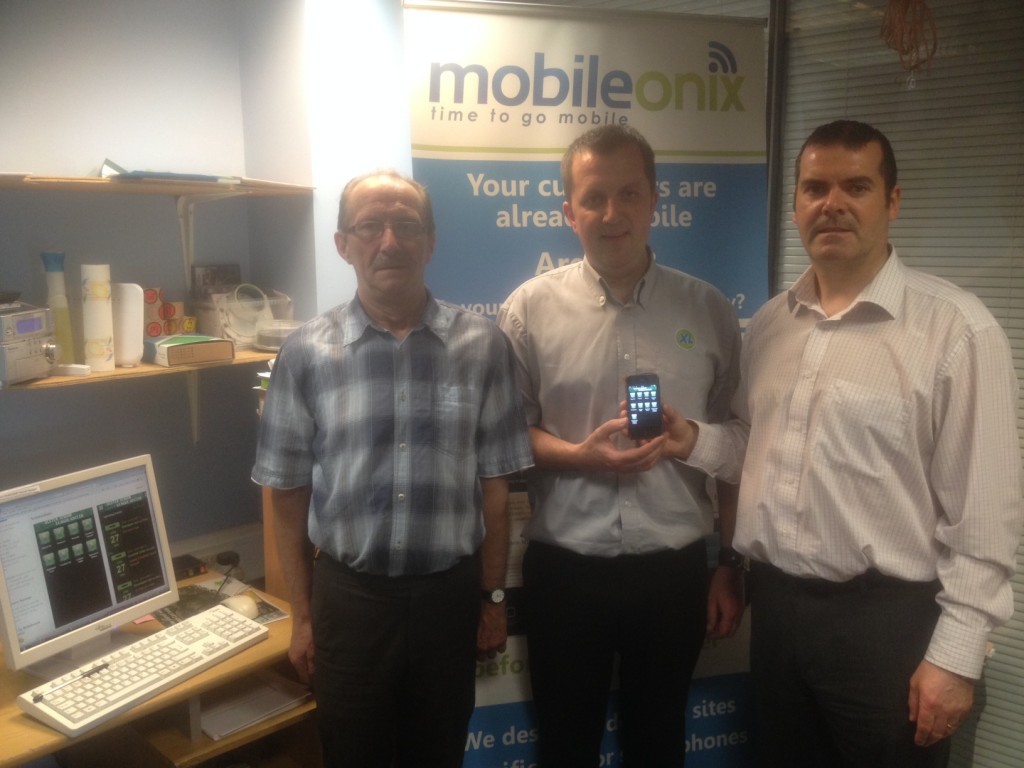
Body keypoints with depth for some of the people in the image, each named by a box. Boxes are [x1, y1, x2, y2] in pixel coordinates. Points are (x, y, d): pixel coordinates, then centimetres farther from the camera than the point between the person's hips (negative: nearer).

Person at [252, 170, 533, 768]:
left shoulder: (483, 345, -5)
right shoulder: (306, 353, -5)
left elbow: (494, 483, -1)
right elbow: (289, 493, 0)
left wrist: (494, 596, 2)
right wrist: (302, 614, 2)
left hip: (450, 592, 1)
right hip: (348, 594, 0)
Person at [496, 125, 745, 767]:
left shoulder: (709, 310, -1)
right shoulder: (531, 307, -5)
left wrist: (734, 567, 6)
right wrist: (576, 456, -17)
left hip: (674, 570, 1)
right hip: (564, 569, -1)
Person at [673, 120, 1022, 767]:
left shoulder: (955, 328, -12)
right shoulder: (769, 323, 6)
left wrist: (953, 654, -12)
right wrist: (695, 441, -3)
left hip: (887, 618, -5)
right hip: (776, 604, 6)